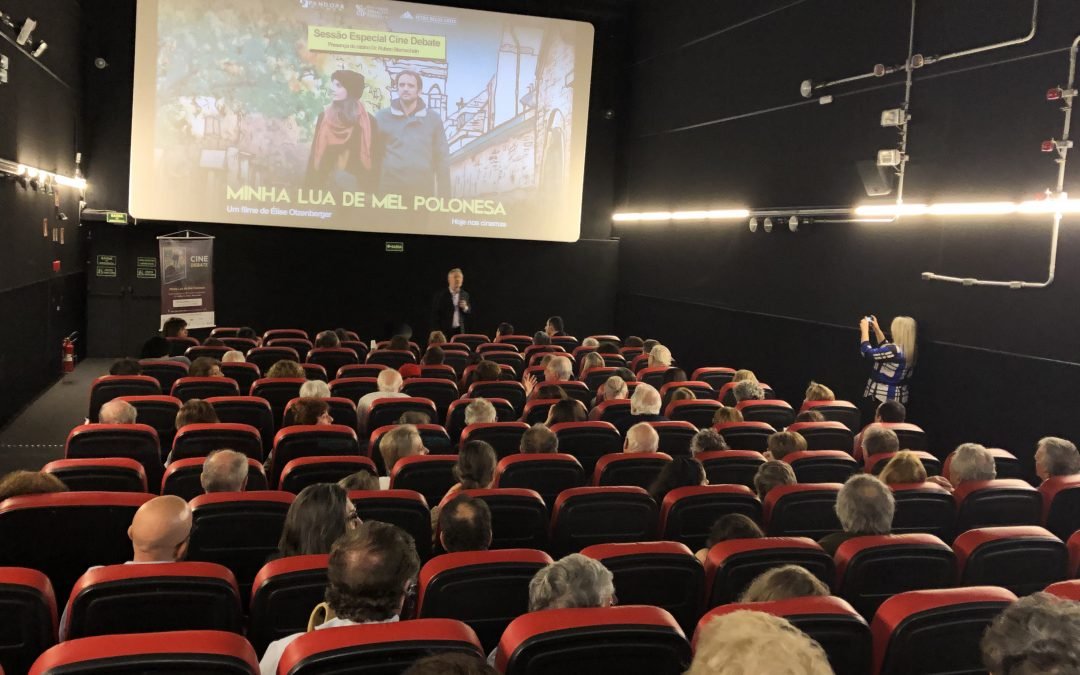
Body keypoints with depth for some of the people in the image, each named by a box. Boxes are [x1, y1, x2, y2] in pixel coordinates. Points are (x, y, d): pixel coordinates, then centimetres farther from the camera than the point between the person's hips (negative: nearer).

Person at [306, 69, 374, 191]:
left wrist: (369, 186, -8)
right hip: (328, 179, 2)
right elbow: (315, 154, 6)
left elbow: (373, 158, -3)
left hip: (357, 181, -2)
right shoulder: (324, 117, 7)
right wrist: (312, 185, -1)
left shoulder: (366, 121, -1)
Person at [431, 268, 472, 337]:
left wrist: (465, 308, -8)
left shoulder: (465, 295, 9)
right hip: (444, 331, -4)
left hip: (459, 331, 4)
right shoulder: (440, 294, -3)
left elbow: (470, 315, 14)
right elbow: (435, 315, -4)